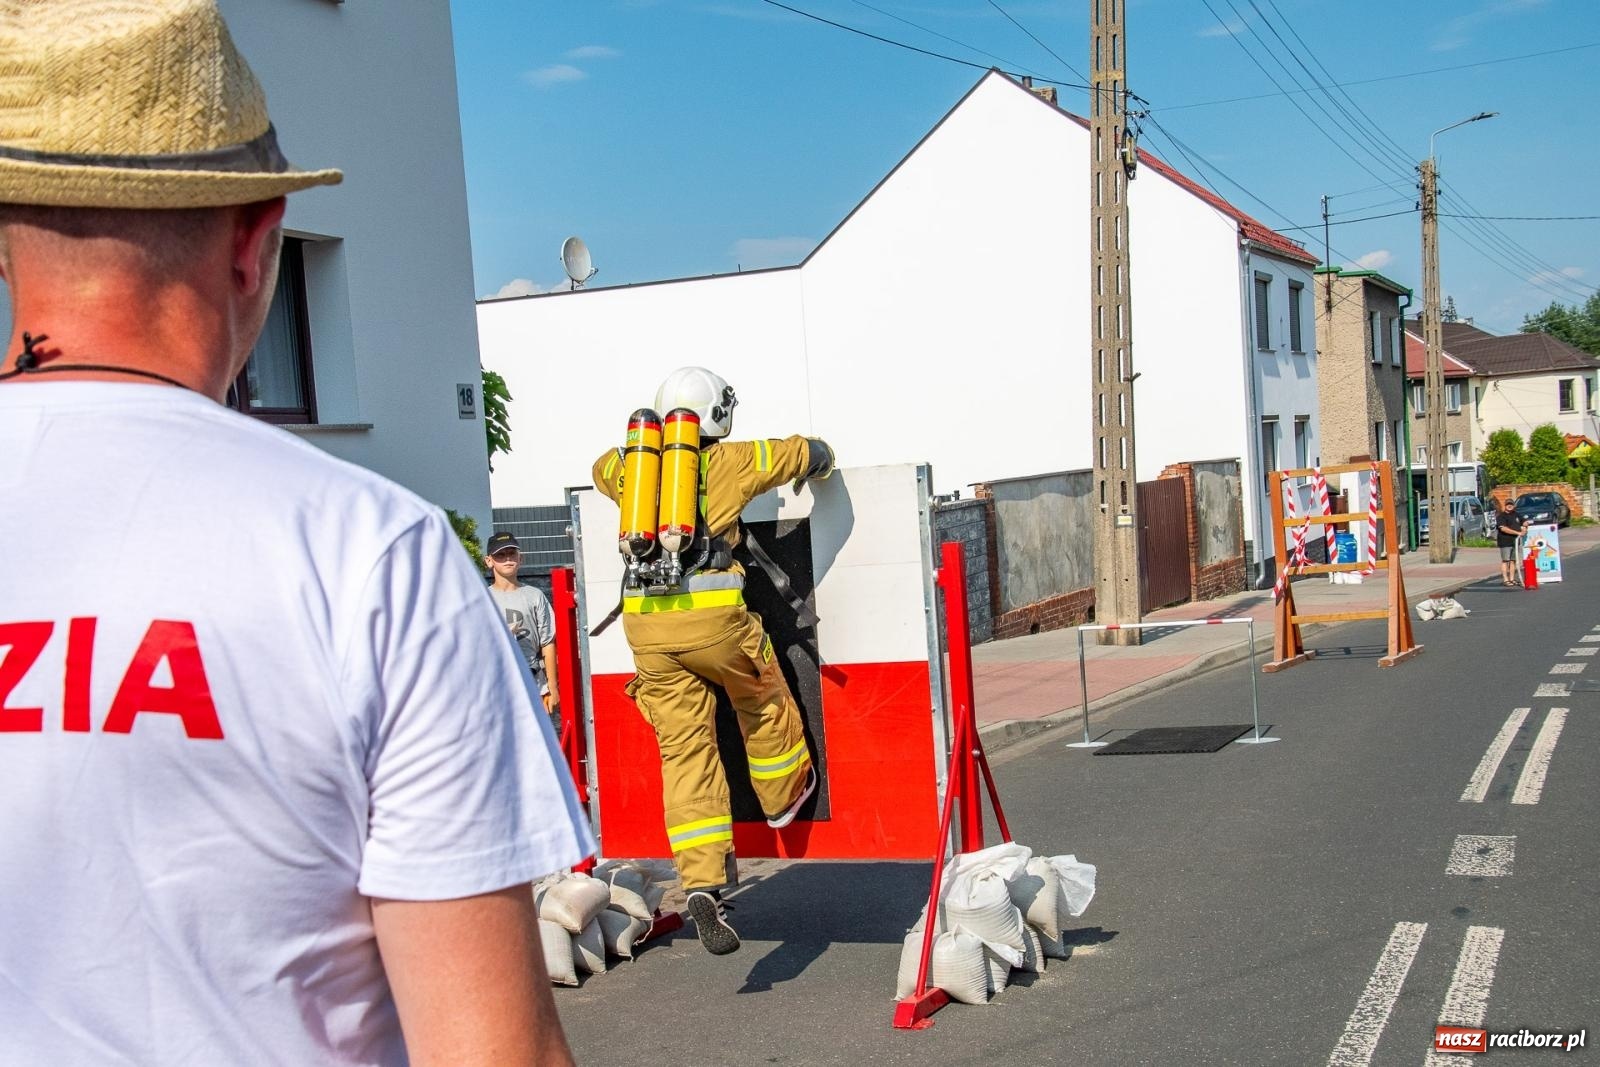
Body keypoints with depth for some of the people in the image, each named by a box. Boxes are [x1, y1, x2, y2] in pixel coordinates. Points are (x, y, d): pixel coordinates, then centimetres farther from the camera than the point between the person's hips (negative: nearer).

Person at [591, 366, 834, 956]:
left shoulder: (633, 465, 15)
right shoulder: (733, 460, 6)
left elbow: (603, 468, 40)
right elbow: (814, 454, 16)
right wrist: (807, 464, 38)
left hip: (644, 619, 3)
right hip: (712, 611, -3)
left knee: (683, 748, 5)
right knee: (762, 700, 25)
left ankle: (702, 884, -2)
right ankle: (784, 796, 46)